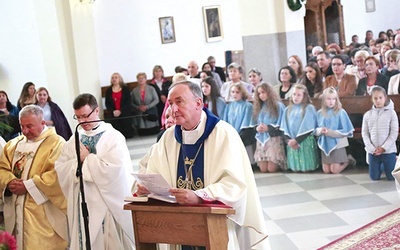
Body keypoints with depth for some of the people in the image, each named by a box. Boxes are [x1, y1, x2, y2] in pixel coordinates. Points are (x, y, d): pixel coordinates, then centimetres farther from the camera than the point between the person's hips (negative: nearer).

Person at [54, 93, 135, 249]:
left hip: (108, 205, -5)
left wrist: (87, 158, -9)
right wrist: (78, 161, -12)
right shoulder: (74, 140, 11)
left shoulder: (114, 137, -7)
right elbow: (60, 169, 5)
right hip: (81, 205, 5)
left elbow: (112, 170, -19)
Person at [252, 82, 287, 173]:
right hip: (261, 139, 5)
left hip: (274, 138, -5)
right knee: (263, 169, -4)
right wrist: (257, 128, -8)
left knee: (271, 169, -9)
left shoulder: (279, 106, 0)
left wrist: (268, 128, -17)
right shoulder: (258, 107, 16)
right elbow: (256, 124, 16)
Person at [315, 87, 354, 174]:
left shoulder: (341, 112, -10)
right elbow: (316, 130, 5)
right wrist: (320, 130, -18)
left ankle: (347, 161, 26)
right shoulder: (320, 113, 0)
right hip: (325, 145, 4)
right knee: (326, 171, 6)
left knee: (335, 170, -4)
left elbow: (345, 131, -12)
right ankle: (342, 159, 34)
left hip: (337, 144, -4)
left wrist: (330, 132, -21)